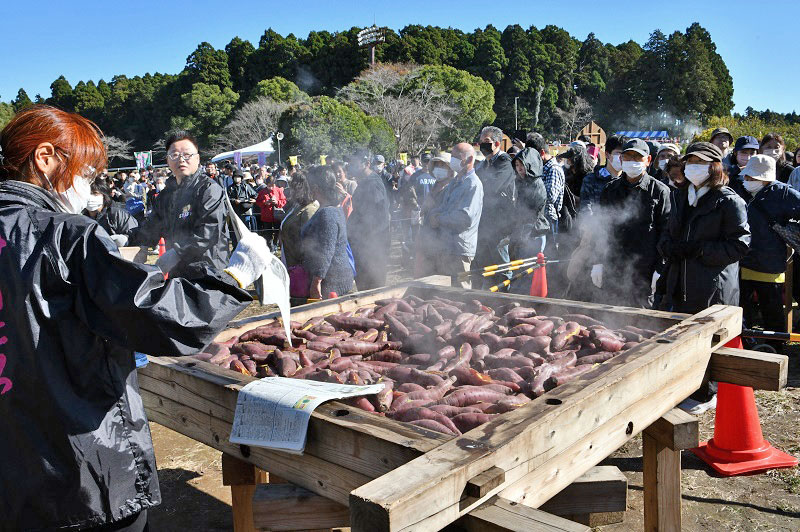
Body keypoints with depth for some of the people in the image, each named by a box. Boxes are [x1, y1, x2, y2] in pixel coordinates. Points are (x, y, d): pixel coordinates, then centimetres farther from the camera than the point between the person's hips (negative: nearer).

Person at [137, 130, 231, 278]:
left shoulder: (209, 189, -7)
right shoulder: (166, 195, 18)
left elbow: (208, 233, -19)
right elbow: (150, 231, 21)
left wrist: (176, 254, -24)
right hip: (176, 274, 7)